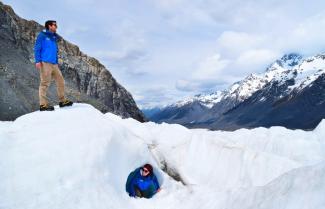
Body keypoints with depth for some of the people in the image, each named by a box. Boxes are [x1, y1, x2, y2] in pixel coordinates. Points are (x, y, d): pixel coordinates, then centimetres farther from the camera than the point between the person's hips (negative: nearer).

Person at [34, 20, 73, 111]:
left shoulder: (54, 38, 22)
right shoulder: (42, 35, 3)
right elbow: (37, 48, -4)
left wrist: (57, 63, 22)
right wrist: (38, 60, -14)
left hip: (54, 64, 7)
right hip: (45, 63, -7)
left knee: (60, 81, 6)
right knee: (45, 83, -10)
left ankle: (62, 101, 14)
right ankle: (43, 104, -9)